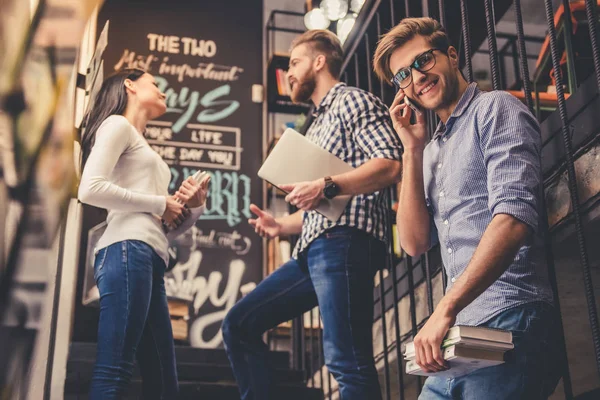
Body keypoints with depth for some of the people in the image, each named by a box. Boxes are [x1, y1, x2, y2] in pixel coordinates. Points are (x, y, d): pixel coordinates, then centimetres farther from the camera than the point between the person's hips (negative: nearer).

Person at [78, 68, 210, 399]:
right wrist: (160, 203, -5)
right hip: (128, 250, -9)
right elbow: (90, 189, -11)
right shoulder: (117, 124, 7)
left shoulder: (144, 150, 32)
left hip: (149, 260, 9)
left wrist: (192, 207, 8)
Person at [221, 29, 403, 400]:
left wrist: (327, 186, -22)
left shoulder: (353, 100, 3)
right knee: (240, 324, 9)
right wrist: (280, 225, 15)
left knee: (347, 361, -15)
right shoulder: (318, 125, 30)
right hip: (314, 249, 10)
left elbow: (390, 164, -13)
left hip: (344, 243, -10)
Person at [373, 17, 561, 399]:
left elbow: (514, 217, -17)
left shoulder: (494, 108, -2)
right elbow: (416, 243, 11)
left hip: (509, 324, -7)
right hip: (462, 335, 7)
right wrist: (413, 151, 6)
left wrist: (445, 309, -22)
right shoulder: (433, 151, 21)